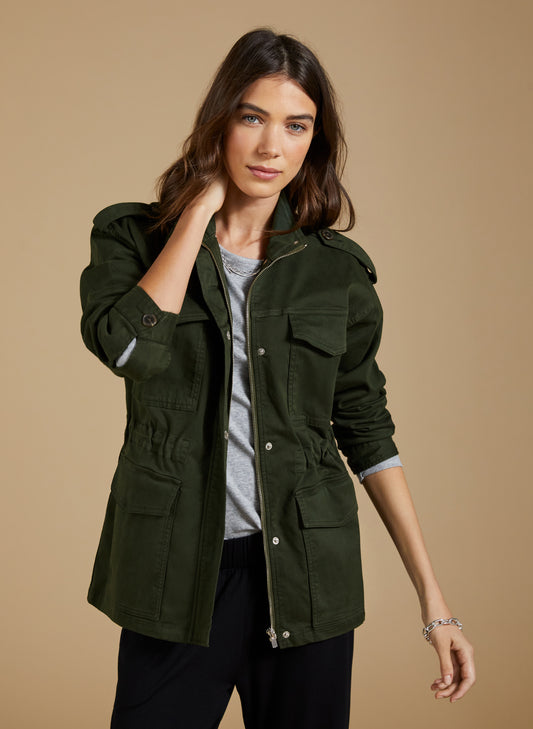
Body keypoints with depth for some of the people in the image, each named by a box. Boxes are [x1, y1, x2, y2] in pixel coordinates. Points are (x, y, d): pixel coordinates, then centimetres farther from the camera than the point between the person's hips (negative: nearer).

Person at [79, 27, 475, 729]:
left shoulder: (338, 267, 4)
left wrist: (432, 596, 4)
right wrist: (201, 209, -10)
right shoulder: (131, 235, 2)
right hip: (176, 571, -1)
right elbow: (126, 345, -19)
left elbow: (366, 429, 7)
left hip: (305, 573, 1)